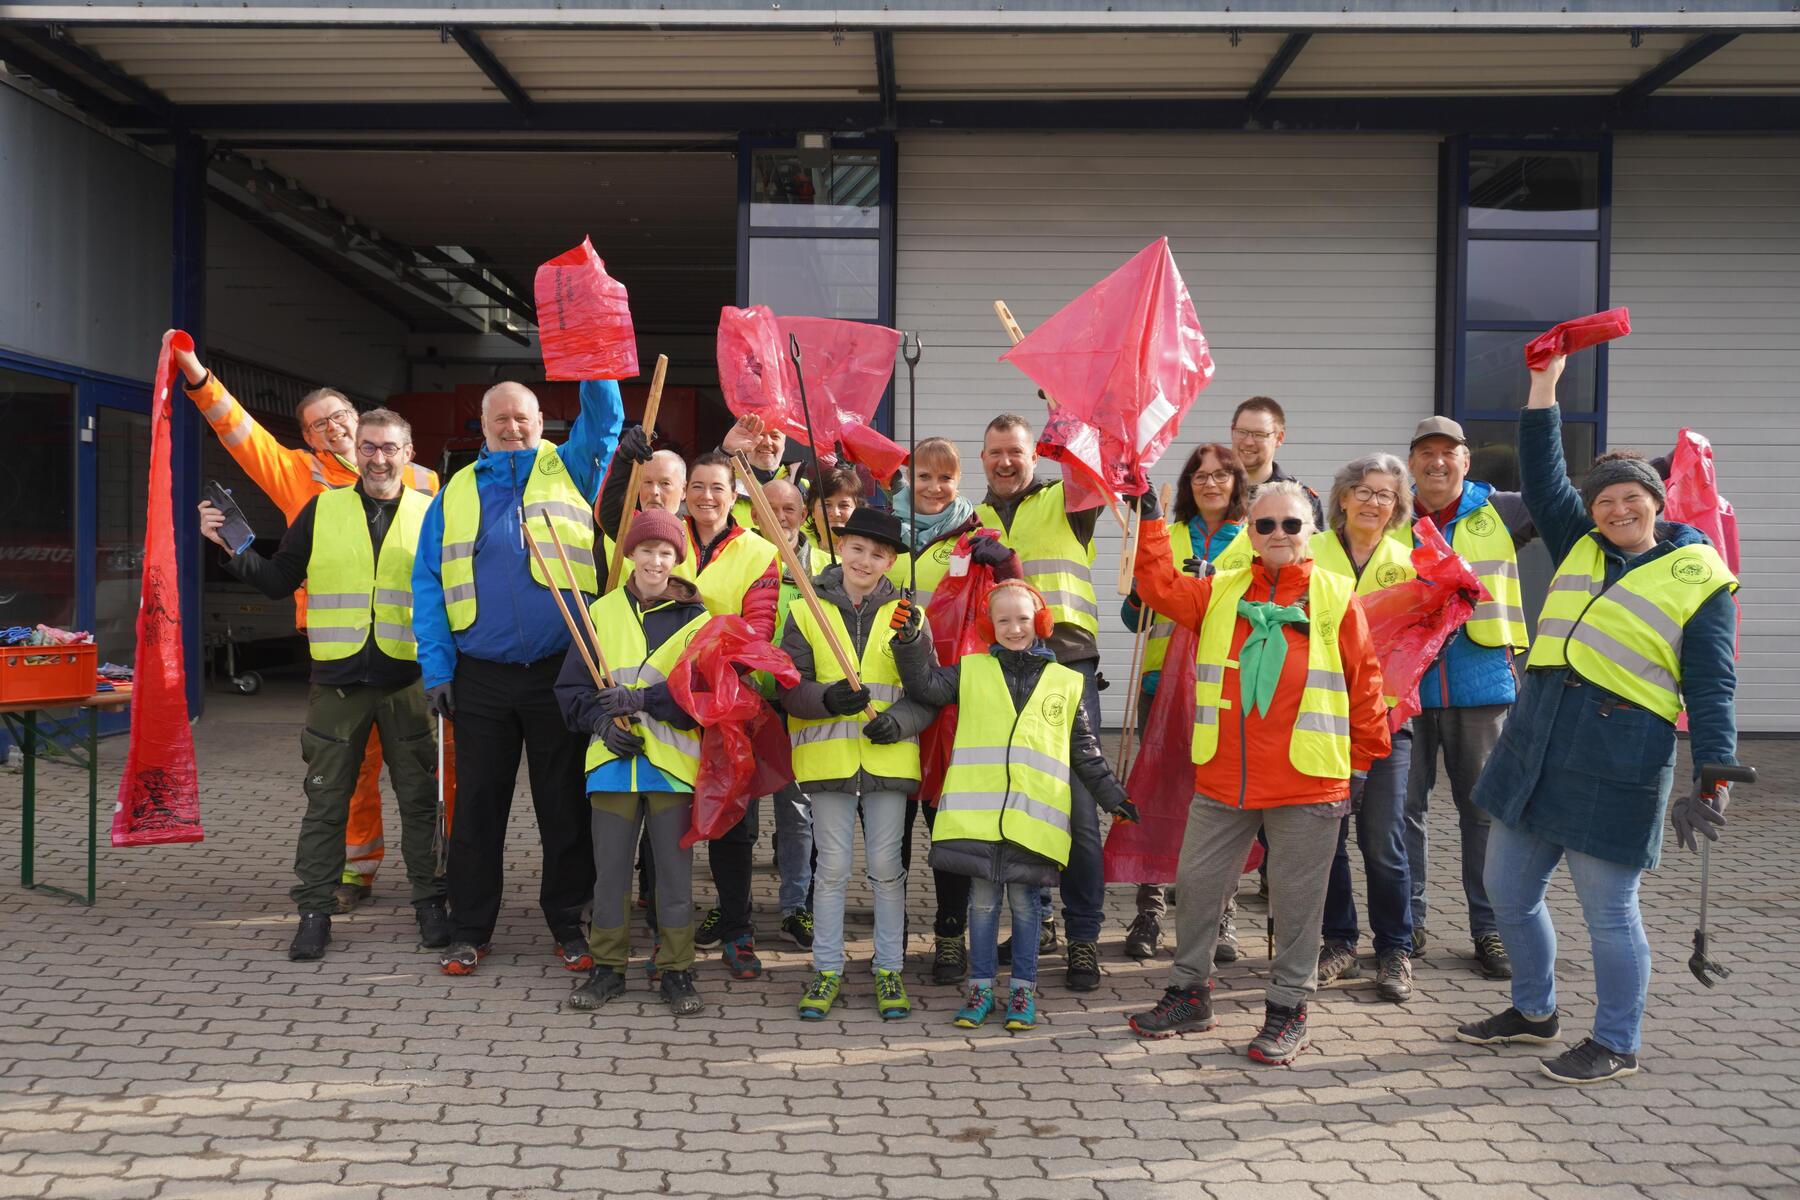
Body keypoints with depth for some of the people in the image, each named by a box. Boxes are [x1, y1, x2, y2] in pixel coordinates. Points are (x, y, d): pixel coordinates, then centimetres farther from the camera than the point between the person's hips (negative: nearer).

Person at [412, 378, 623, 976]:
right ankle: (469, 929, 19)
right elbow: (428, 585, 6)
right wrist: (437, 669, -2)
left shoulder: (570, 469, 7)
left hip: (560, 673, -1)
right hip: (482, 679, 2)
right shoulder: (456, 493, 10)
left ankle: (567, 922, 20)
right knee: (478, 804, 8)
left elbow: (605, 415, -6)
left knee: (565, 804, 7)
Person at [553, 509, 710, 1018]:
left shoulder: (694, 619, 1)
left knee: (675, 869, 4)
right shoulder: (601, 613, 7)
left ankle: (676, 970, 17)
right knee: (610, 868, 7)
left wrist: (640, 699, -17)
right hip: (613, 760, 2)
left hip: (673, 762, -1)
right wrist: (603, 722, -10)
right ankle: (608, 966, 22)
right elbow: (571, 689, 8)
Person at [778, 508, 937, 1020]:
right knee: (832, 867, 5)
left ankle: (889, 969, 18)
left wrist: (898, 721, -14)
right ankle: (827, 969, 18)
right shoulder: (805, 612, 3)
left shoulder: (906, 615, 5)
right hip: (827, 757, 0)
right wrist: (829, 699, -20)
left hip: (888, 757, 0)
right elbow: (790, 689, -1)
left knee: (886, 866, 5)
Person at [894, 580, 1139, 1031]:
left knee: (1024, 900, 6)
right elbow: (926, 686, 0)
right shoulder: (971, 671, 10)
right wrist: (911, 642, -12)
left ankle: (1023, 989, 19)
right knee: (982, 900, 6)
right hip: (977, 813, 0)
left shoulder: (1066, 682, 12)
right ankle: (981, 986, 18)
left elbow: (1085, 750, 16)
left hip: (1033, 818, 0)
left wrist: (1112, 796, 15)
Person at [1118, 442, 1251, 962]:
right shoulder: (1166, 537, 16)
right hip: (1163, 680, 2)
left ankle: (1220, 917, 9)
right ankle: (1149, 912, 9)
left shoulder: (1256, 541, 10)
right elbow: (1135, 618, 16)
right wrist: (1141, 596, -6)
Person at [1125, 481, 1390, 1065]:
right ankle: (1189, 993, 27)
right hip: (1222, 778, 3)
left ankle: (1288, 1010, 20)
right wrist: (1149, 519, -2)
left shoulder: (1336, 597, 0)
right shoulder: (1220, 593, 9)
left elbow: (1364, 682, 3)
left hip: (1308, 782, -3)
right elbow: (1161, 586, 2)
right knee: (1196, 882, 10)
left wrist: (1362, 758, 3)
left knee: (1296, 897, 5)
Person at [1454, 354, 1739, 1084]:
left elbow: (1710, 688, -5)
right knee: (1508, 891, 14)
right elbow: (1542, 477, 13)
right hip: (1536, 740, 6)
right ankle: (1534, 1012, 34)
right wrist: (1545, 383, 8)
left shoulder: (1700, 577, -1)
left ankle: (1616, 1045, 20)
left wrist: (1714, 775, -14)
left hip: (1619, 758, -6)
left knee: (1608, 910, 2)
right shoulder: (1579, 548, 14)